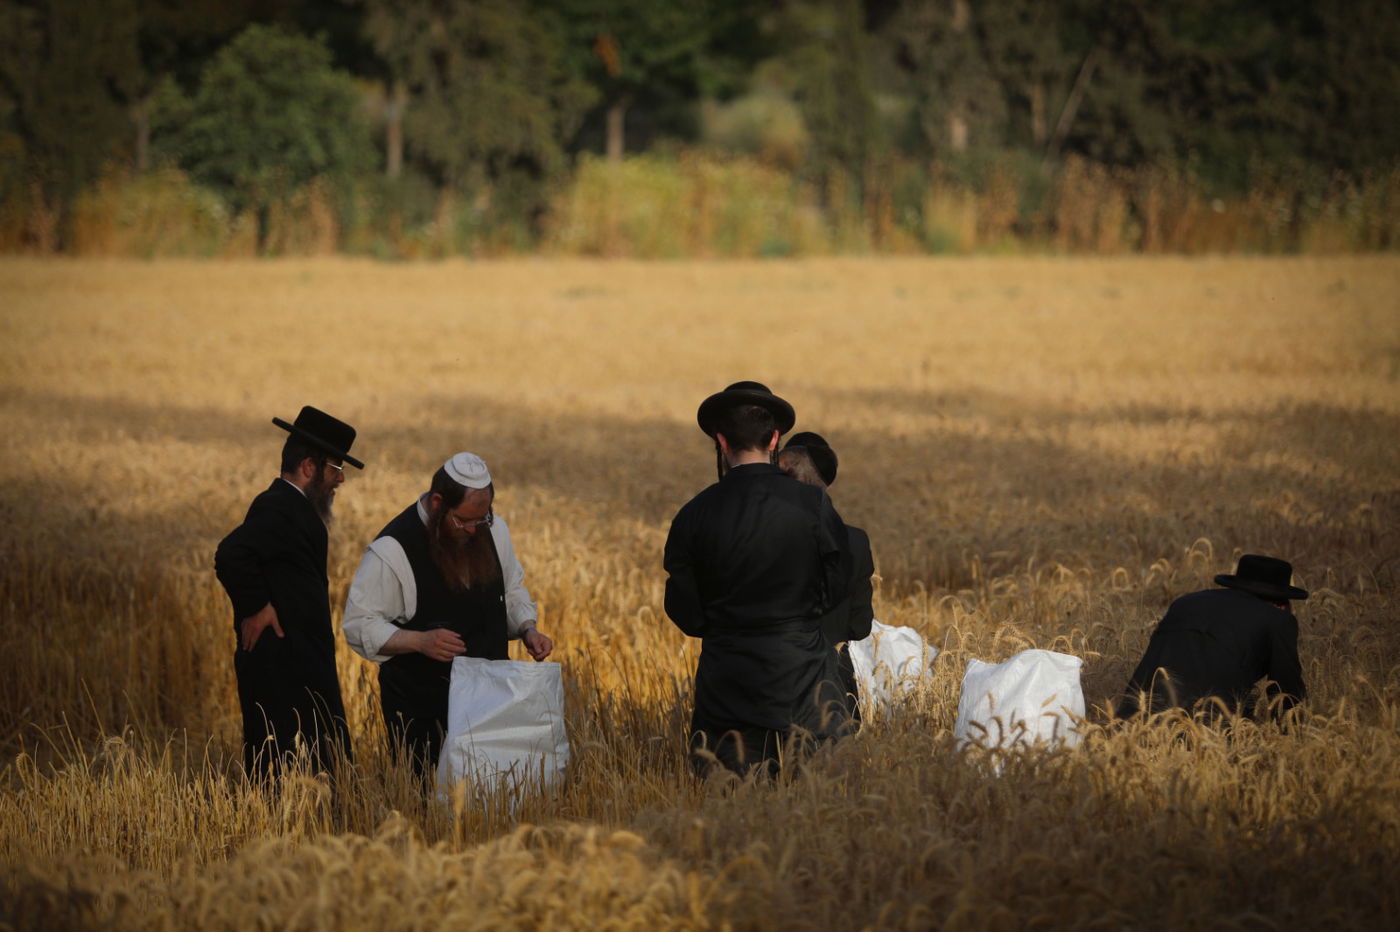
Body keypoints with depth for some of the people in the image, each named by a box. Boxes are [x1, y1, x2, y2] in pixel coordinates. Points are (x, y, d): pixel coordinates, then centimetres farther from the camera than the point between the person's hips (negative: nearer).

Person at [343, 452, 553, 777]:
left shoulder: (494, 530, 1)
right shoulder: (392, 550, -16)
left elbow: (512, 591, 17)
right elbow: (359, 625, -13)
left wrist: (527, 629, -3)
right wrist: (419, 641, -26)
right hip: (421, 708, -5)